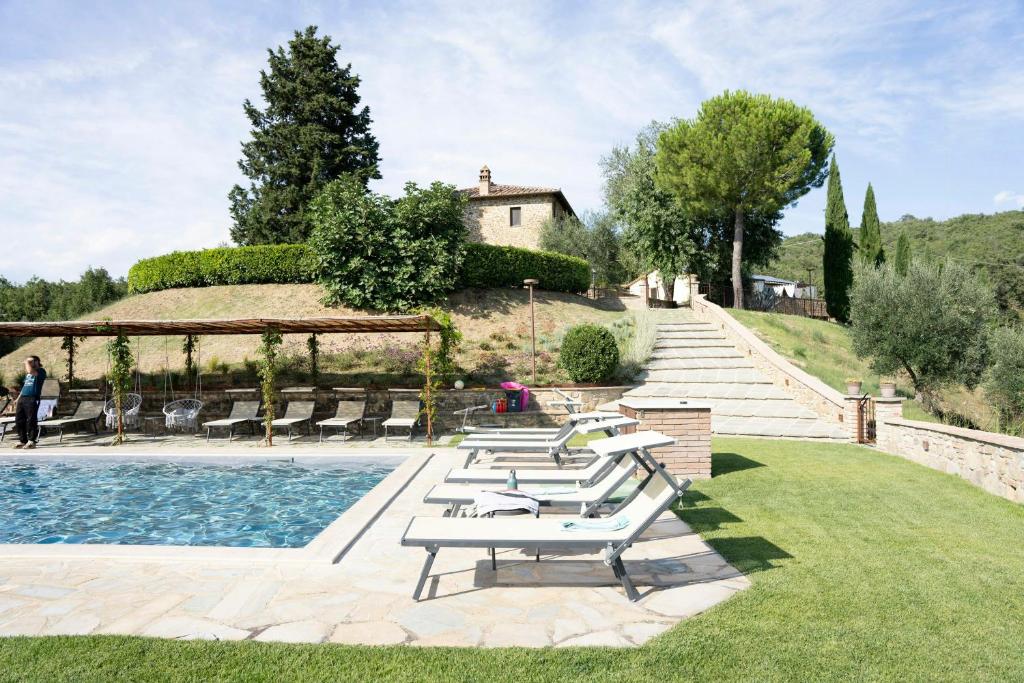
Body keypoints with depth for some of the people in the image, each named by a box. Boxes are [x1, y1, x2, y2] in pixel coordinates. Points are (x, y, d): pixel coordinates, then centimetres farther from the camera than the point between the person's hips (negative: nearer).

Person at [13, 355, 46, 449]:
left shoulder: (41, 371, 0)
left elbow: (30, 371, -21)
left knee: (31, 420, -8)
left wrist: (27, 362, -4)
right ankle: (22, 440, 13)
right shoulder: (28, 373, 25)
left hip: (32, 398, -8)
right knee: (19, 420, 6)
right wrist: (19, 397, 20)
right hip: (22, 398, 8)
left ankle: (31, 441, -5)